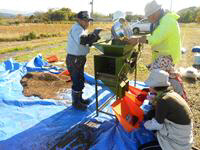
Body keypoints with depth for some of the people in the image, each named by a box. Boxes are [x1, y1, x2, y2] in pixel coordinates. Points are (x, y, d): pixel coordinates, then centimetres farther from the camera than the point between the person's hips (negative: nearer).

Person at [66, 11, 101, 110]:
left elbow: (87, 42, 17)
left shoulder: (81, 29, 15)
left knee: (81, 80, 19)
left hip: (80, 58, 10)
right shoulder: (77, 29, -19)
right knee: (76, 81, 0)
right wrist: (94, 34, -35)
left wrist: (94, 37, 1)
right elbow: (82, 40, -39)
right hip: (74, 59, -10)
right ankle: (75, 102, 17)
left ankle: (79, 99, 36)